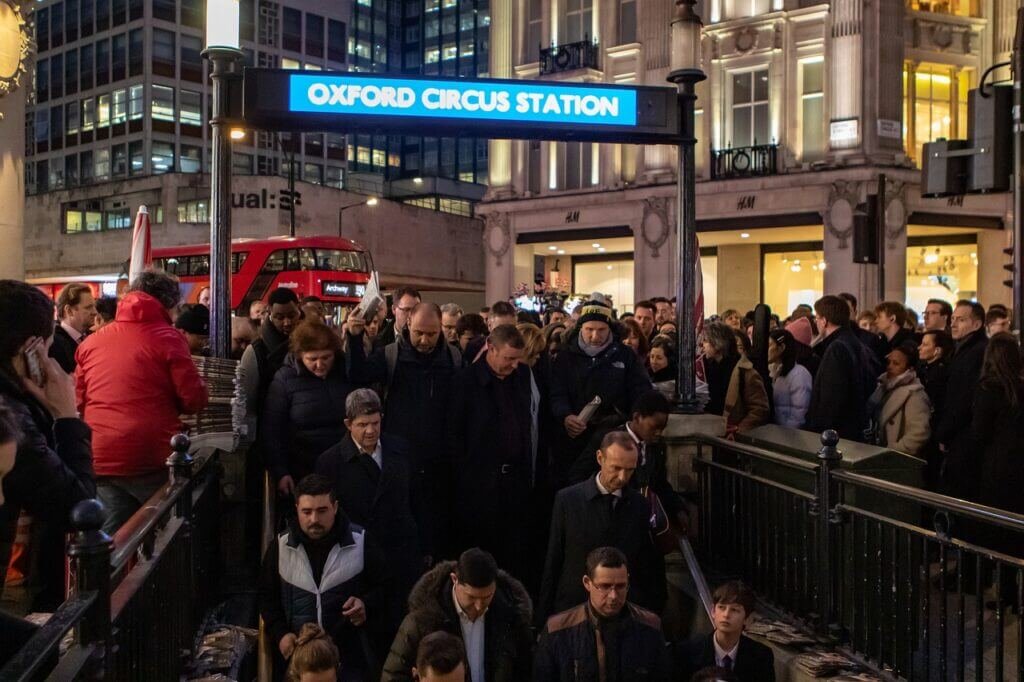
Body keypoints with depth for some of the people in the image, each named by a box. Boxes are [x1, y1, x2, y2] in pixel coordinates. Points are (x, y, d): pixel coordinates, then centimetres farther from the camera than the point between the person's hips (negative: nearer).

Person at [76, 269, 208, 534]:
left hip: (100, 460, 4)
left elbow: (79, 402, 18)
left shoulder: (91, 342, 11)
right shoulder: (166, 338, -5)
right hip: (151, 459, -4)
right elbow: (194, 400, -7)